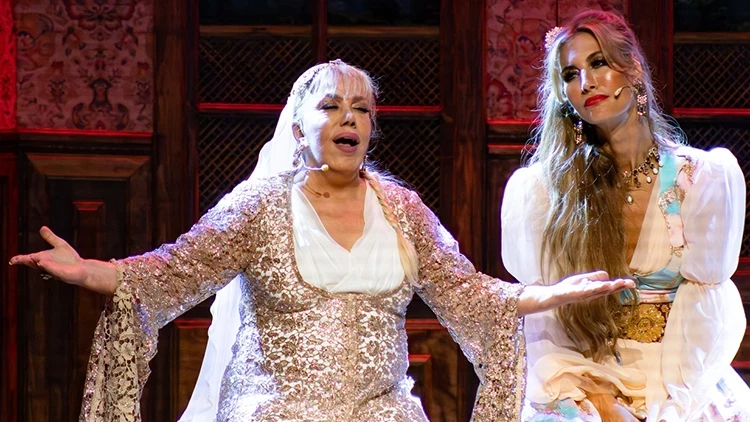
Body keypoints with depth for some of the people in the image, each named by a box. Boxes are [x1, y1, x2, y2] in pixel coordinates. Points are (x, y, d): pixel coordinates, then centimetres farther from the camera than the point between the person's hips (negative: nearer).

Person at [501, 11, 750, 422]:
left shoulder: (709, 178, 2)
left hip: (681, 388, 0)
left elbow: (703, 311, -3)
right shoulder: (539, 188, 1)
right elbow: (541, 315, -2)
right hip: (586, 384, 0)